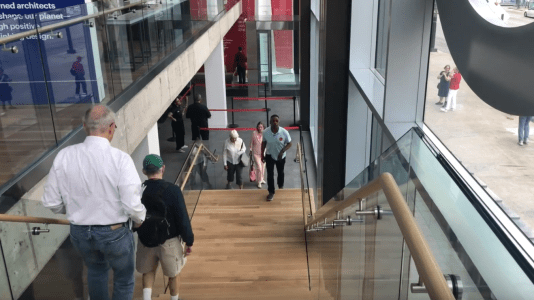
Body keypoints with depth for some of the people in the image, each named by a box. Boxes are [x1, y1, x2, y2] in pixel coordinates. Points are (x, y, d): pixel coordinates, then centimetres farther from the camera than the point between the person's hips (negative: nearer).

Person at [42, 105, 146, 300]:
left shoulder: (64, 156, -12)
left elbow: (51, 202, -5)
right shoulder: (120, 159, -23)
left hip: (79, 232, 4)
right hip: (114, 232, -4)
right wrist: (140, 220, -1)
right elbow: (133, 205, -24)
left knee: (96, 270, 32)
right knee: (123, 279, 22)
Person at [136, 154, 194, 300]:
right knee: (173, 274, 19)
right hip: (169, 241, -2)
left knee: (148, 271, 25)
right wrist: (189, 241, -6)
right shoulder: (173, 190, -21)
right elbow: (183, 219, -17)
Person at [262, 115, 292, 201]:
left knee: (280, 172, 22)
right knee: (270, 174, -6)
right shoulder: (266, 132, -18)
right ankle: (271, 192, 7)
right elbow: (263, 143, -2)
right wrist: (262, 155, 3)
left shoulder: (284, 132, -23)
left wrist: (282, 151, -26)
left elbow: (289, 144, -12)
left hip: (281, 156, 0)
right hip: (269, 156, 0)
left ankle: (281, 186, 50)